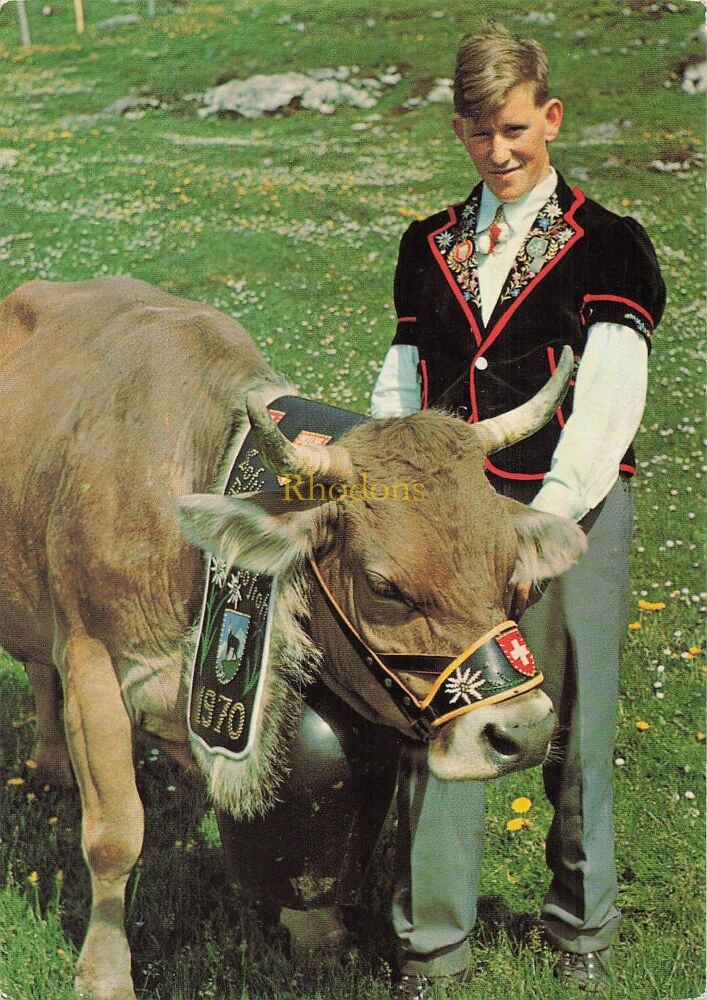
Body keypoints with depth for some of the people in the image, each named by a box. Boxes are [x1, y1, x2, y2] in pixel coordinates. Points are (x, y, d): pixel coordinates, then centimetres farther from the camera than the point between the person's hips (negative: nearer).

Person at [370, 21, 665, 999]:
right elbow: (399, 392, 13)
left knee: (574, 733, 9)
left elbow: (605, 410, -10)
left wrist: (537, 531, -19)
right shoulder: (428, 248, 14)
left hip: (573, 518, -2)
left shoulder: (608, 246, 1)